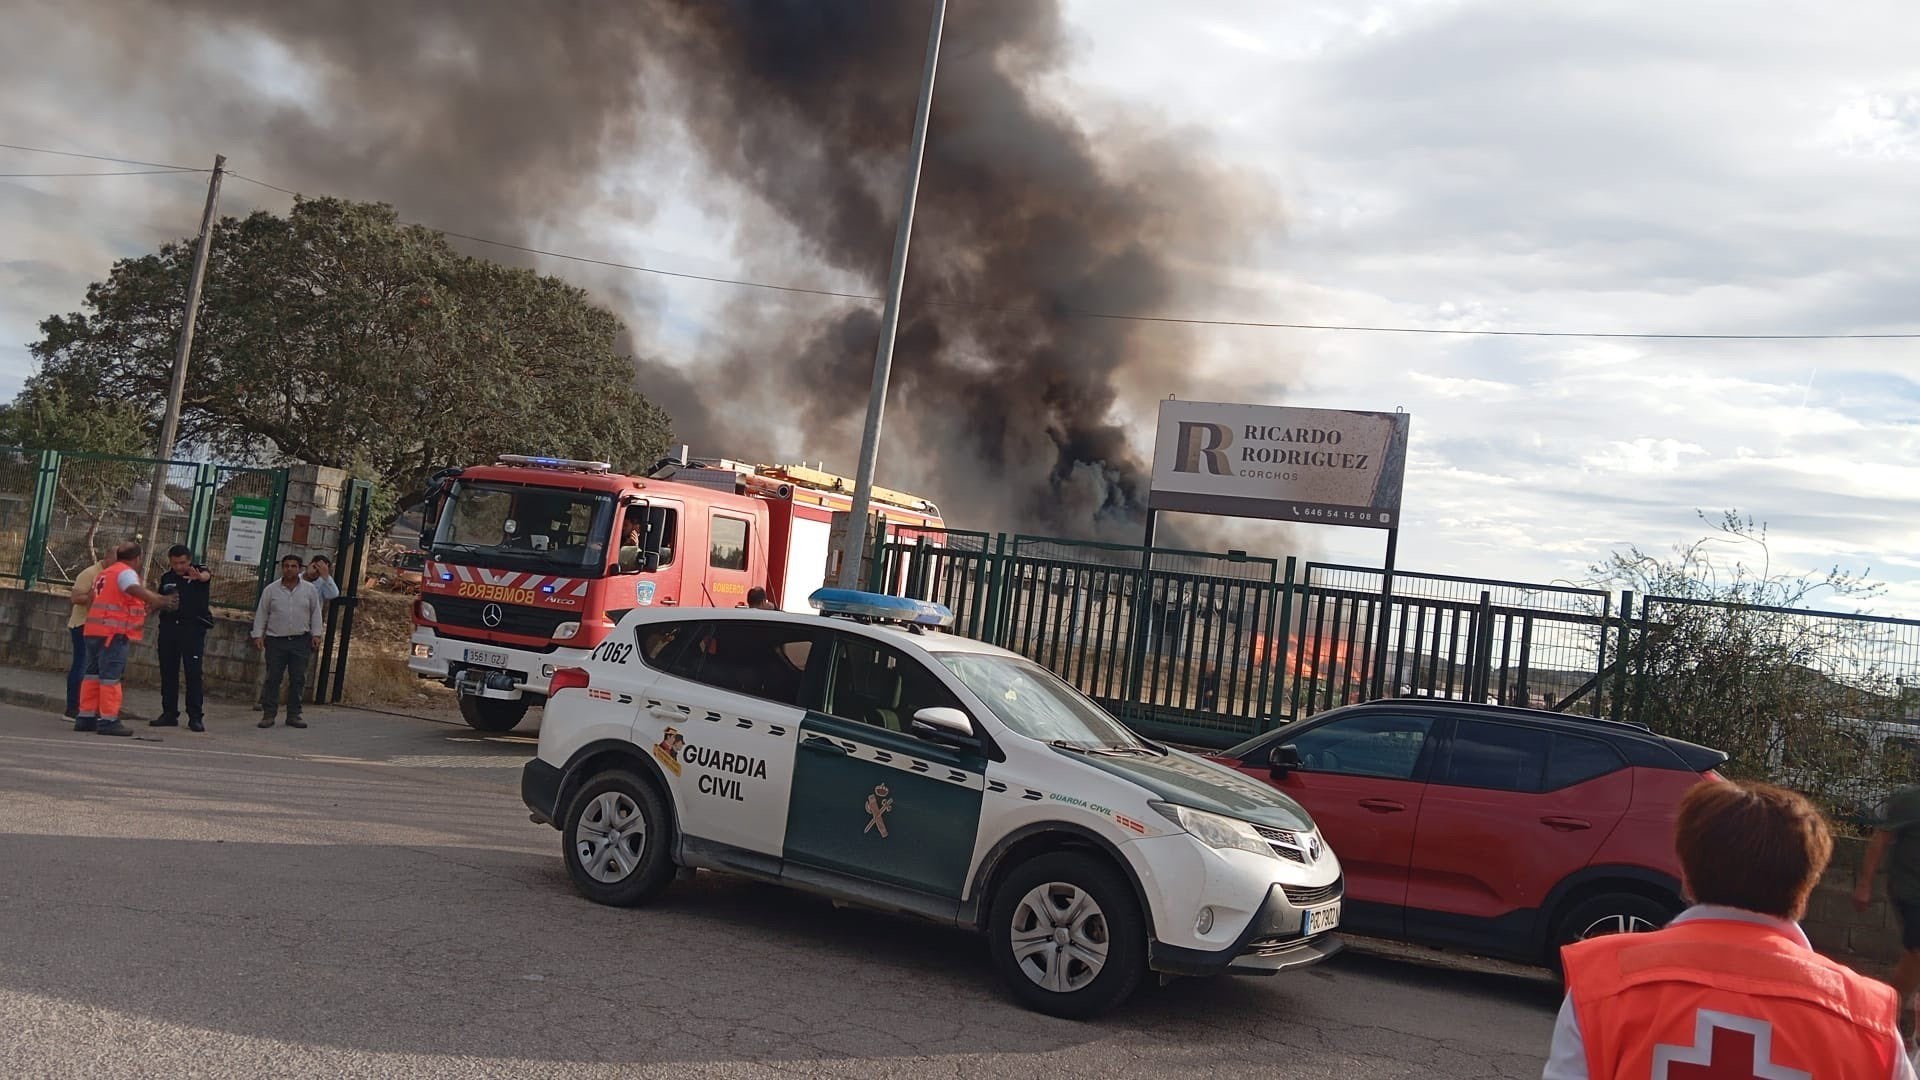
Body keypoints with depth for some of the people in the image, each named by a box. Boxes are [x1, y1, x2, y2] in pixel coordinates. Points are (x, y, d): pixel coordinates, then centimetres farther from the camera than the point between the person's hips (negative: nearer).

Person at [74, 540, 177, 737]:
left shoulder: (106, 573, 22)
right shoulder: (126, 573, -8)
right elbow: (136, 589, -30)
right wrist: (160, 600, -40)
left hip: (94, 630, 9)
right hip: (114, 632, -9)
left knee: (93, 673, 13)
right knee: (110, 676, -9)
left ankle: (86, 716, 15)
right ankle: (108, 720, -10)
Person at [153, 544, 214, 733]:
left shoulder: (199, 572, -2)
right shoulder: (166, 578, 11)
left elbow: (207, 575, -29)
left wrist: (199, 577, -51)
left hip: (193, 627, -5)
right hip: (169, 626, 5)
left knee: (193, 672, -7)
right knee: (168, 672, 7)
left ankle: (195, 717, -5)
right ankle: (169, 714, 14)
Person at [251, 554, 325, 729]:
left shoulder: (310, 589, 6)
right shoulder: (271, 590, 4)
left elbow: (316, 613, 9)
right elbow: (261, 614, 6)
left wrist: (316, 634, 2)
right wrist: (258, 635, -1)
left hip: (301, 642, 1)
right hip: (276, 641, -1)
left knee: (298, 679, 3)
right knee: (272, 678, -2)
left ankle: (293, 715, 9)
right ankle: (268, 714, 3)